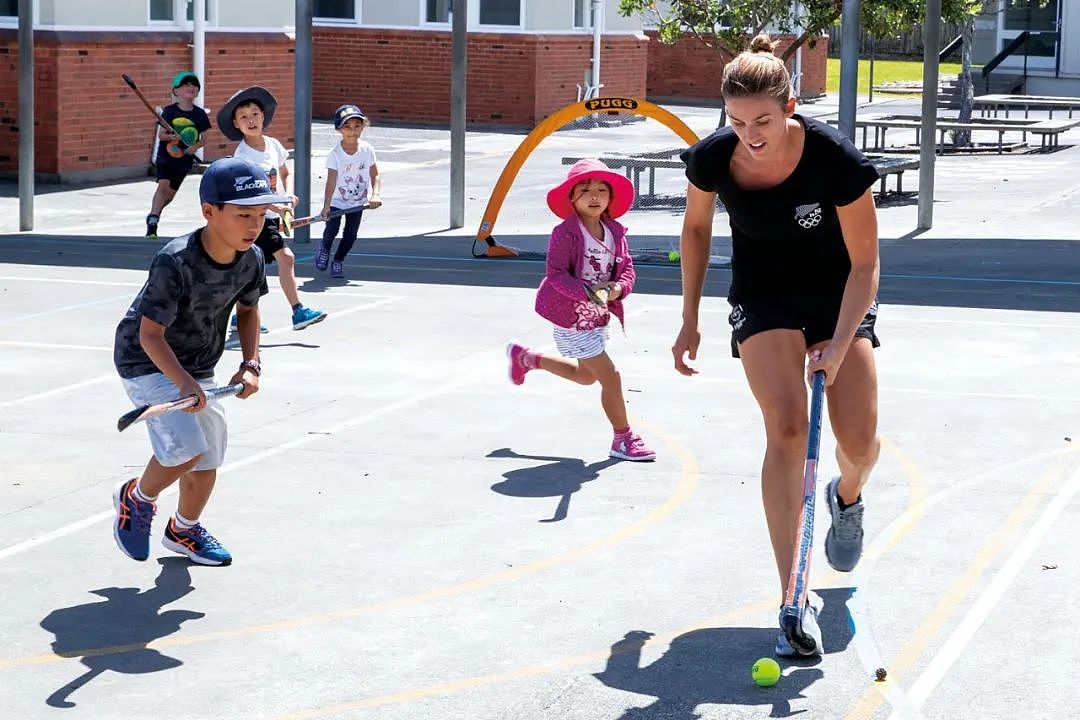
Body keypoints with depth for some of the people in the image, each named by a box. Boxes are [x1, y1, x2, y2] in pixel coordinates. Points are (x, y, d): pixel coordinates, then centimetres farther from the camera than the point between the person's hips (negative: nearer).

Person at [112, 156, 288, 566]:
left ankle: (184, 530, 38)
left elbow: (248, 310, 8)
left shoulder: (251, 259, -12)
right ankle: (136, 499, 10)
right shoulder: (174, 263, -32)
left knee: (208, 458, 11)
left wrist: (250, 365, -4)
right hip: (147, 362, -7)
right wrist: (183, 382, -39)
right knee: (187, 447, -21)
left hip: (198, 367, 7)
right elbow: (150, 334, -28)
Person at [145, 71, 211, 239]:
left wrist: (196, 146, -16)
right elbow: (160, 134, -5)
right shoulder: (169, 111, -6)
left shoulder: (200, 114, -1)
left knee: (170, 193, 9)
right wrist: (172, 136, -25)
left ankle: (153, 215, 34)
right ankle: (152, 222, -19)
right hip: (165, 156, -3)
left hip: (184, 159, 3)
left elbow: (204, 138, 4)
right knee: (163, 185, -20)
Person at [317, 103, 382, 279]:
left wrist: (375, 195, -19)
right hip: (336, 200, -2)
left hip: (358, 201, 2)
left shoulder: (367, 150, -9)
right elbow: (331, 181, -22)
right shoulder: (335, 153, -17)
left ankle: (338, 261, 24)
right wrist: (326, 206, -30)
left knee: (351, 234, -1)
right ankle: (325, 247, 26)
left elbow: (375, 175, -3)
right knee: (332, 230, -11)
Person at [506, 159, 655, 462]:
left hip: (598, 317, 8)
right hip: (572, 318, -8)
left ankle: (526, 357, 44)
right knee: (610, 376, -6)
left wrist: (618, 288, -18)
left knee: (585, 374, 26)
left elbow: (627, 269, 4)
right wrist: (588, 293, -34)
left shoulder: (615, 232, 1)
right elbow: (556, 273, -22)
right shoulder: (565, 233, -19)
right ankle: (623, 439, 10)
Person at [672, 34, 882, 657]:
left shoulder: (838, 161, -29)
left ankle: (849, 496, 35)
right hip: (763, 296, 1)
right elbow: (697, 226, 3)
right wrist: (690, 320, 5)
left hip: (839, 295, -1)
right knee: (787, 429, -19)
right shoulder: (712, 159, -20)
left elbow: (865, 264, -20)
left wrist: (839, 345, -30)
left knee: (860, 440, -7)